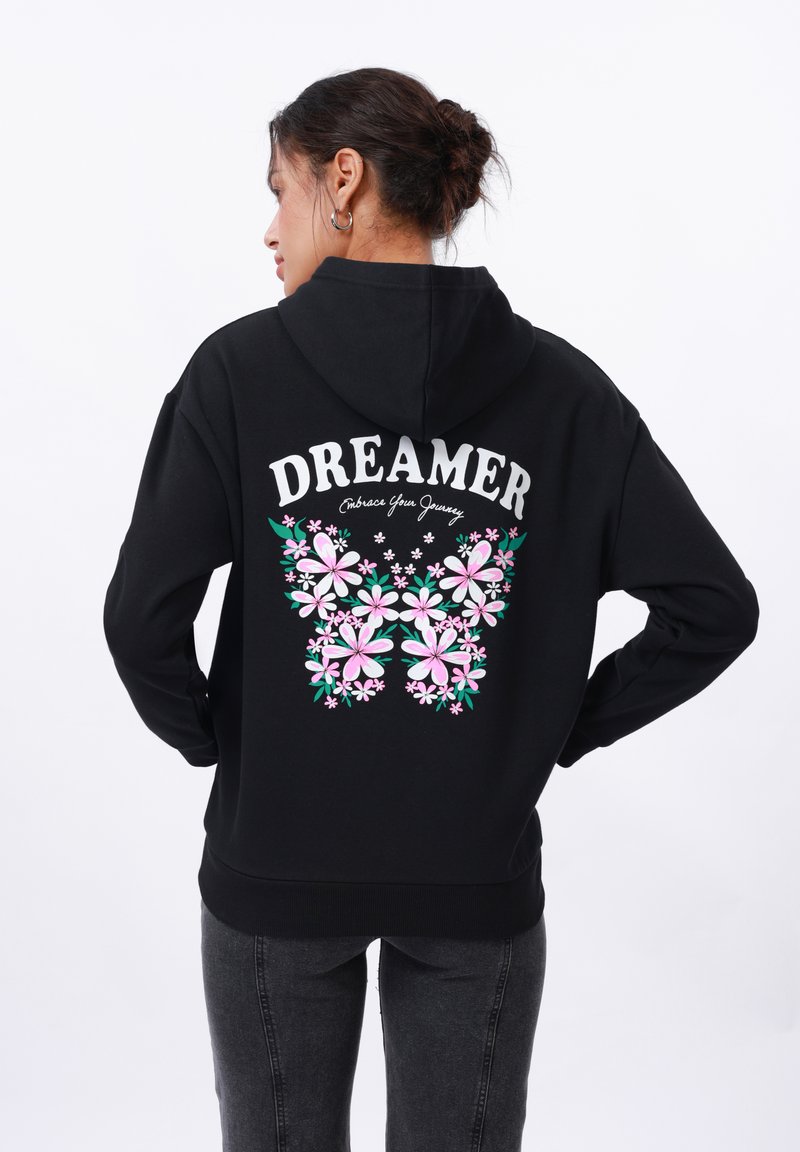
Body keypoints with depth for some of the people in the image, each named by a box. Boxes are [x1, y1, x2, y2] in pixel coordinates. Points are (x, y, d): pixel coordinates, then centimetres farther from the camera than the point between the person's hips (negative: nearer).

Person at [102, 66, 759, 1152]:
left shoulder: (240, 367, -12)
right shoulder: (559, 384, -6)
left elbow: (141, 615, -16)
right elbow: (717, 605, -7)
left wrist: (207, 735, 2)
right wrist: (563, 729, 3)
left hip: (278, 866, -1)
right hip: (479, 872, 2)